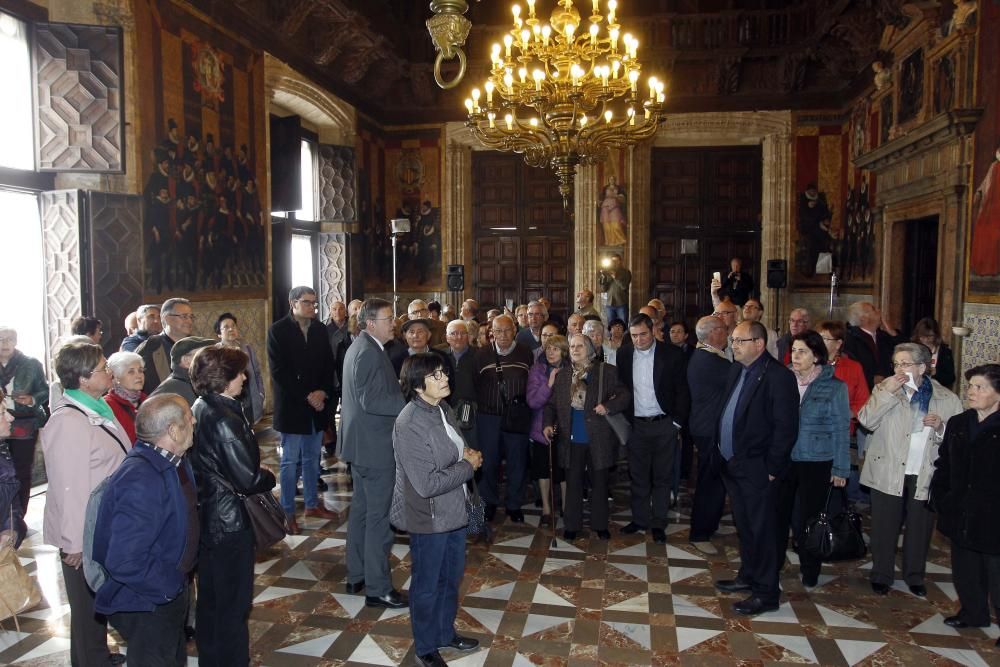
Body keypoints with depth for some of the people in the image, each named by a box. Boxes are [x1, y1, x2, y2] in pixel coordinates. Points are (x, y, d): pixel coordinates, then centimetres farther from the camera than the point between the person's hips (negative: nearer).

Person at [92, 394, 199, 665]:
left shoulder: (174, 463, -4)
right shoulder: (142, 482, -33)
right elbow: (125, 562, -36)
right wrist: (171, 587, -23)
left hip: (168, 592, 9)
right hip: (147, 604, -9)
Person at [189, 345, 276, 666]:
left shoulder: (199, 410, 3)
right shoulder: (224, 419, -23)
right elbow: (248, 480, -22)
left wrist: (256, 470, 5)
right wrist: (269, 476, -3)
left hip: (205, 517, 9)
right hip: (229, 520, -9)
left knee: (210, 597, 22)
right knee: (233, 602, 6)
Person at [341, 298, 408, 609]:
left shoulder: (358, 347, 13)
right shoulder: (370, 352, -19)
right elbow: (371, 400, -26)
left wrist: (405, 394, 15)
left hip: (360, 443, 11)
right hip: (375, 446, -11)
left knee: (361, 510, 18)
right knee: (379, 517, -2)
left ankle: (356, 576, 30)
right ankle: (377, 588, 7)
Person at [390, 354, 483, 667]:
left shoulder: (442, 408, -1)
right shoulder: (410, 425, -27)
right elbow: (426, 484, -30)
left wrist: (468, 455, -5)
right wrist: (468, 465, -19)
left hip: (454, 511, 8)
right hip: (429, 518, -8)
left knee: (452, 577, 23)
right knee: (427, 585, 13)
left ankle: (446, 632, 45)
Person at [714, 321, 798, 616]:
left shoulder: (778, 376, -16)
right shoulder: (736, 370, 9)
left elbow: (786, 427, -17)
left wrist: (771, 467, -16)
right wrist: (723, 451, 11)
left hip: (756, 469, -8)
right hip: (732, 464, 8)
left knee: (761, 530, 2)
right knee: (744, 527, 20)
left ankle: (766, 593, 13)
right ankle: (748, 576, 35)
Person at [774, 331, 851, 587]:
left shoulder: (834, 387, -5)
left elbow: (841, 429, -2)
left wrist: (840, 468, -3)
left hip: (815, 463, -2)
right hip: (781, 460, 2)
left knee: (807, 518, 7)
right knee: (777, 514, 6)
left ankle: (809, 571, 28)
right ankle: (772, 564, 25)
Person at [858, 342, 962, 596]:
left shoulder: (947, 399, 1)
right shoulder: (885, 389, -1)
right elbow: (866, 421, -14)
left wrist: (940, 427, -15)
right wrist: (887, 392, -20)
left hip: (926, 476, 1)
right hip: (888, 474, -1)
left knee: (920, 529, 12)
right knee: (885, 528, 7)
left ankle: (915, 577, 33)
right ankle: (881, 575, 24)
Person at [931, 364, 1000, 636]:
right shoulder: (957, 424, 6)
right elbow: (943, 464, 12)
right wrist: (940, 497, 4)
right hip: (961, 518, 6)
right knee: (965, 572, 20)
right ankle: (973, 614, 39)